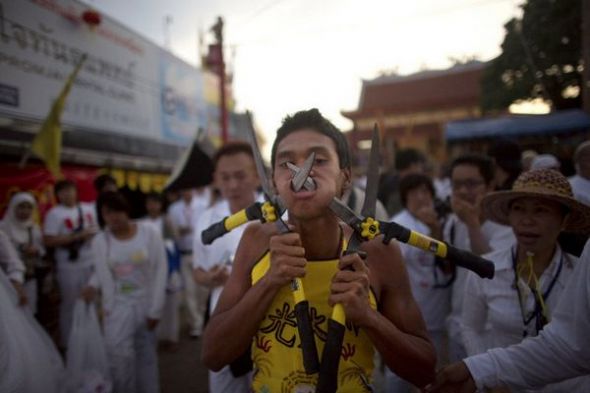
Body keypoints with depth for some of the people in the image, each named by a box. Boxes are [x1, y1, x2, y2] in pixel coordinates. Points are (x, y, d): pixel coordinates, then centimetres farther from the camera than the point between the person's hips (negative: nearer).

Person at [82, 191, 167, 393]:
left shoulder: (148, 233, -10)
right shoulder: (99, 240, -6)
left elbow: (160, 271, -9)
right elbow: (101, 272, 7)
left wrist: (155, 310, -9)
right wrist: (92, 285, -14)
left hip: (146, 303, 0)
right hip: (118, 305, 0)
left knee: (146, 355, 12)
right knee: (119, 354, -9)